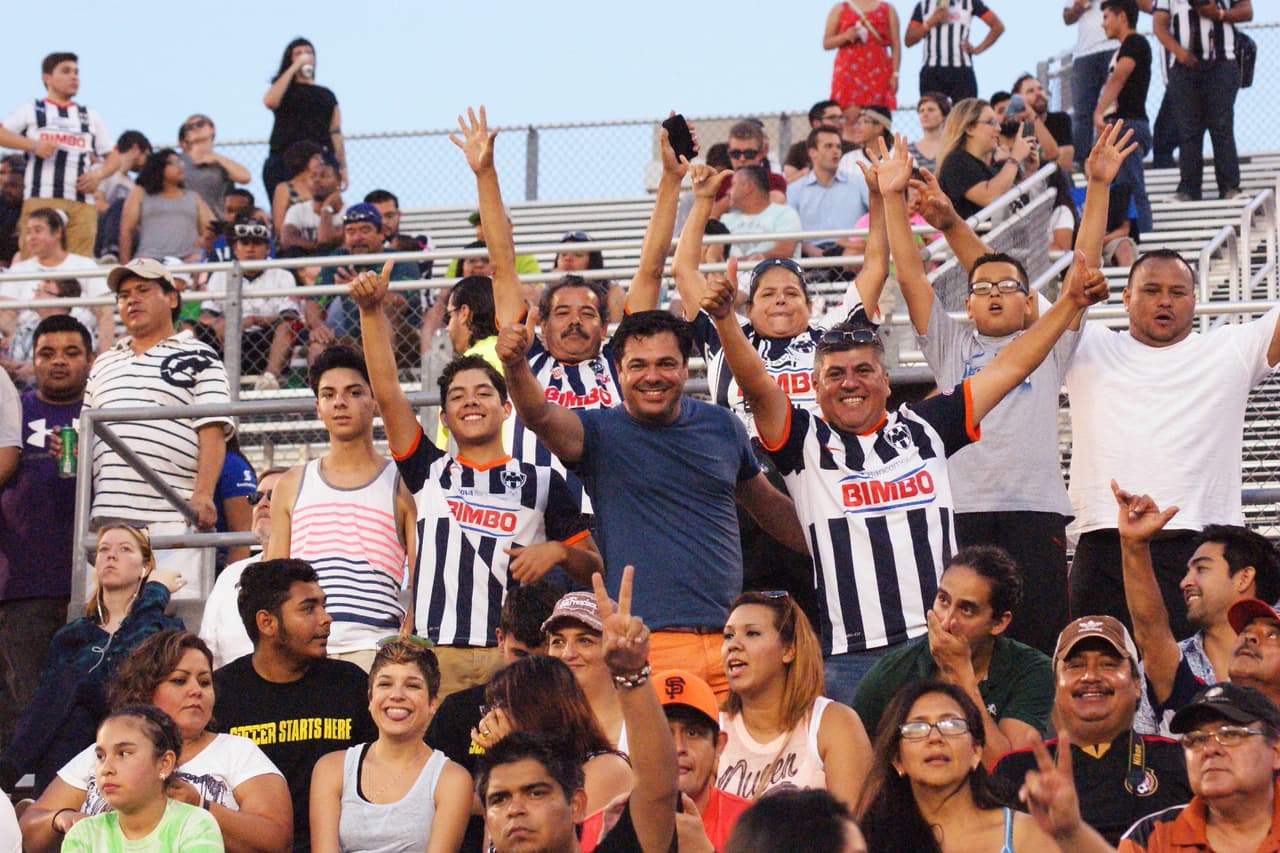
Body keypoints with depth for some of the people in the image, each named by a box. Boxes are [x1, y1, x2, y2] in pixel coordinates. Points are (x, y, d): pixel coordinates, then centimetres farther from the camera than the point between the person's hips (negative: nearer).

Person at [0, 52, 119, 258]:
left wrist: (98, 174, 3)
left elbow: (113, 157, 24)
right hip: (40, 200, -3)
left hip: (82, 203, 3)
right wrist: (33, 144, -11)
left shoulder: (91, 116, 25)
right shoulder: (31, 110, 15)